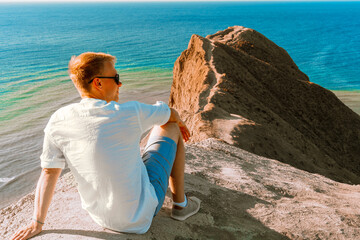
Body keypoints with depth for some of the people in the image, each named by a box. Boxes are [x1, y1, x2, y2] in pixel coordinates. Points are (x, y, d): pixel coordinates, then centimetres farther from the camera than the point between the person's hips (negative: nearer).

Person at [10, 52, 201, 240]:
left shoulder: (58, 121, -11)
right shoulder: (129, 114, -22)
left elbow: (48, 172, -3)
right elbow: (171, 114, -3)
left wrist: (36, 224, 7)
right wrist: (179, 122, 21)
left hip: (101, 217, 5)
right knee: (170, 129, 6)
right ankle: (180, 205, 18)